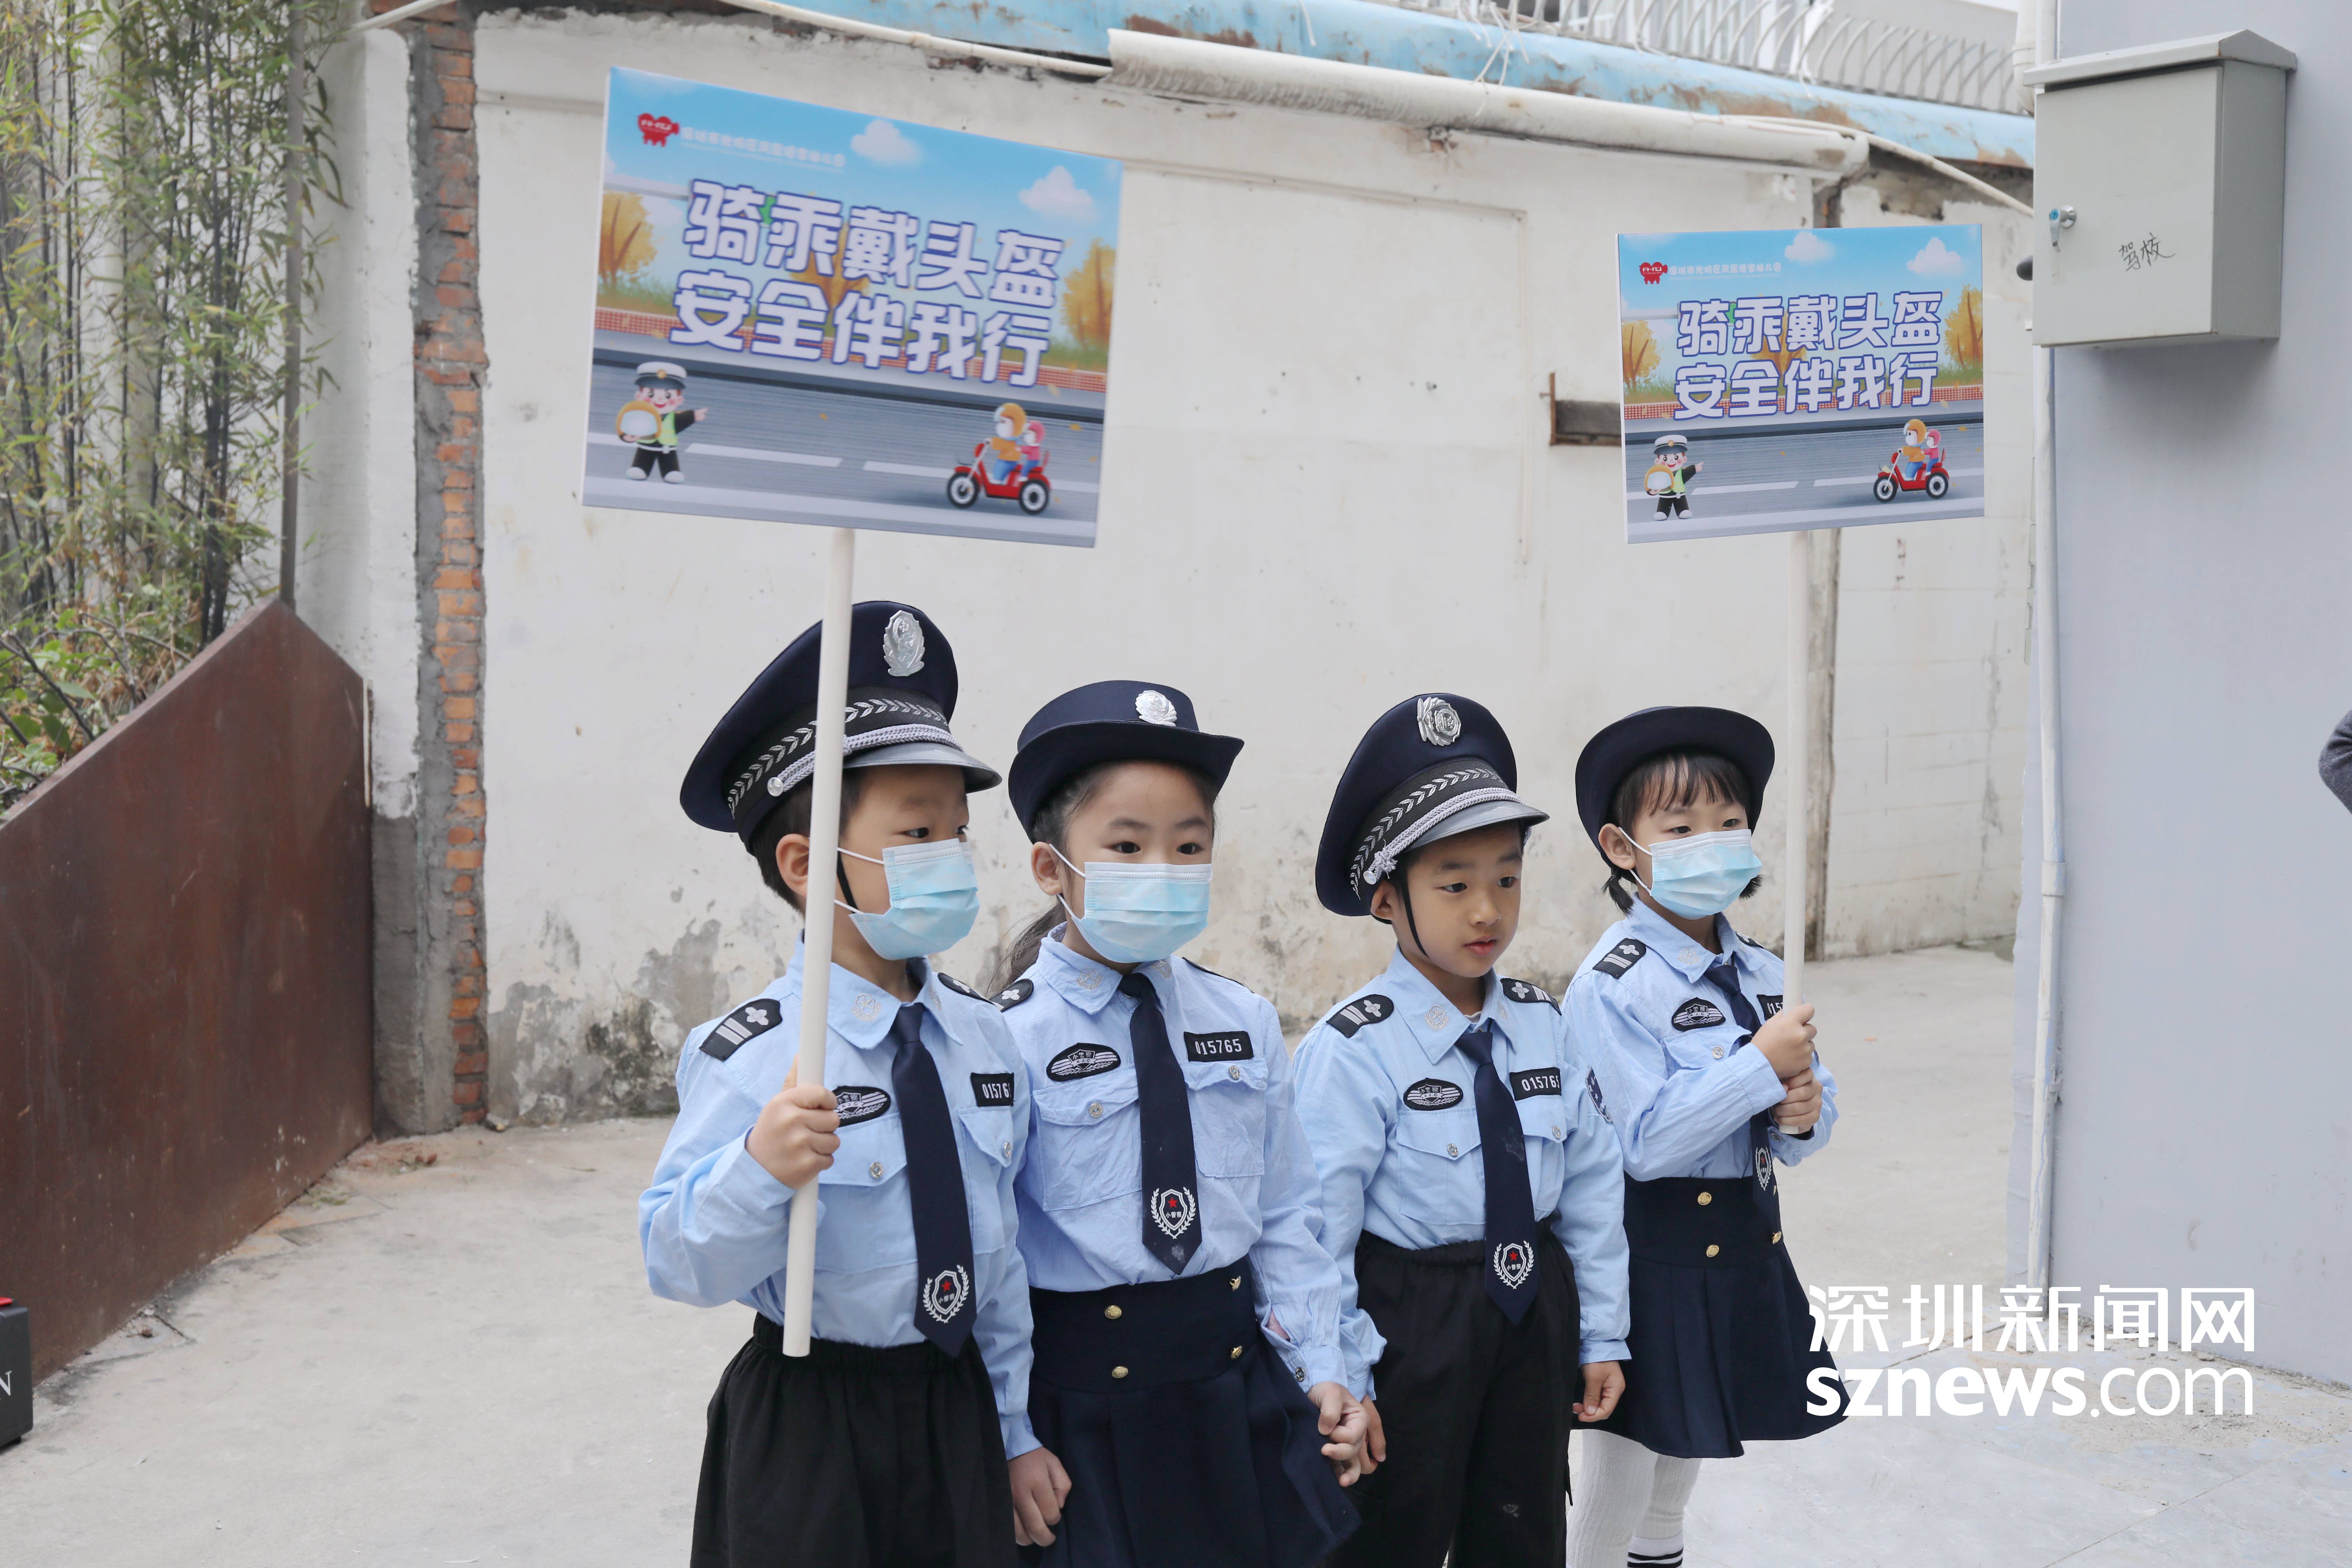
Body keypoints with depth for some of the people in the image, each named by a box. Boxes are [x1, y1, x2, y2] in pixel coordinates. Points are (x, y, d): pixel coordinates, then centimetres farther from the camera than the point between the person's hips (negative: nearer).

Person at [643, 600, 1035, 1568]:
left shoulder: (982, 1035, 1)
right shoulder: (751, 1057, -17)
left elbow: (1002, 1249, 9)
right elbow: (683, 1268, -20)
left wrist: (1016, 1431, 13)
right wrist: (760, 1169, -38)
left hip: (959, 1417, 5)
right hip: (808, 1428, -5)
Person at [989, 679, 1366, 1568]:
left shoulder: (1245, 1025, 4)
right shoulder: (1012, 1039, -12)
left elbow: (1284, 1215, 9)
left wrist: (1320, 1368, 4)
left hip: (1239, 1385, 5)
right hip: (1088, 1402, -4)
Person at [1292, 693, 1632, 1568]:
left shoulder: (1542, 1025, 0)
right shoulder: (1352, 1050, -17)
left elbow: (1593, 1184, 5)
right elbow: (1319, 1231, -16)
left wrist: (1602, 1336, 6)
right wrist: (1340, 1385, -15)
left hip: (1536, 1315, 5)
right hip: (1410, 1323, -5)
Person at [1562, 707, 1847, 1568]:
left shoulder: (1757, 970, 6)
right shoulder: (1612, 986, -17)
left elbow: (1809, 1093, 11)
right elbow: (1644, 1142, -24)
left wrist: (1806, 1114, -12)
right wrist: (1763, 1066, -24)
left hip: (1746, 1243, 7)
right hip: (1652, 1261, -7)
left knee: (1679, 1469, 24)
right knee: (1618, 1483, 5)